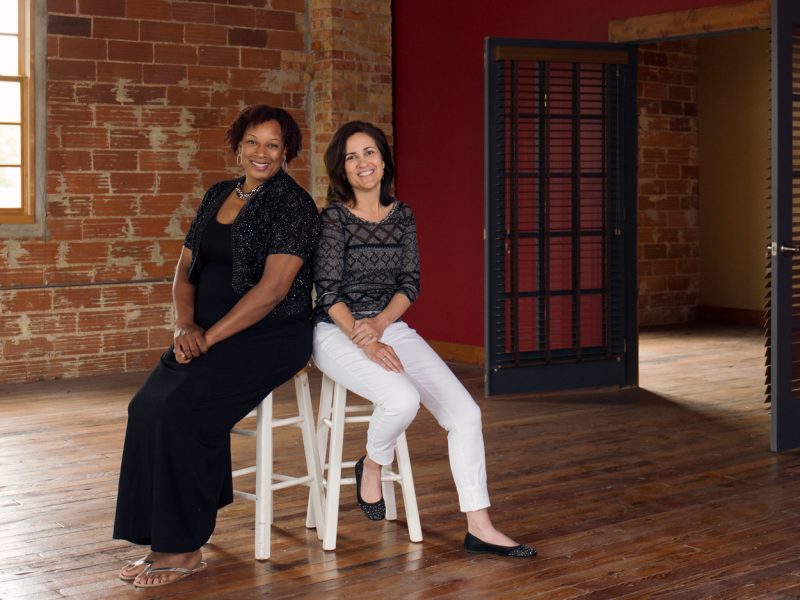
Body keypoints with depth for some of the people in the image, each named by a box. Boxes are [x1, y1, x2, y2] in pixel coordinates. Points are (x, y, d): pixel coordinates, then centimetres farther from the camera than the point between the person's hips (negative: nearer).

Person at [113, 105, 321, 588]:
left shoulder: (292, 204, -8)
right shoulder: (218, 196, 15)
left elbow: (272, 288, -16)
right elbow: (186, 270, 15)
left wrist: (210, 337, -17)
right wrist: (186, 324, -4)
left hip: (270, 336, -7)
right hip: (206, 333, 7)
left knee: (180, 408, -25)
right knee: (148, 406, -17)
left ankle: (184, 550, -13)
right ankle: (166, 539, -9)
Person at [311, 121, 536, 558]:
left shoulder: (402, 216, 9)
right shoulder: (334, 216, -6)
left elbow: (410, 284, 5)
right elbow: (329, 292, -11)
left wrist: (380, 323, -13)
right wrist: (366, 343, -22)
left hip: (390, 326, 5)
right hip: (336, 332, -5)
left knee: (465, 412, -11)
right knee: (402, 398, -34)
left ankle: (479, 527, -5)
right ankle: (372, 466, -1)